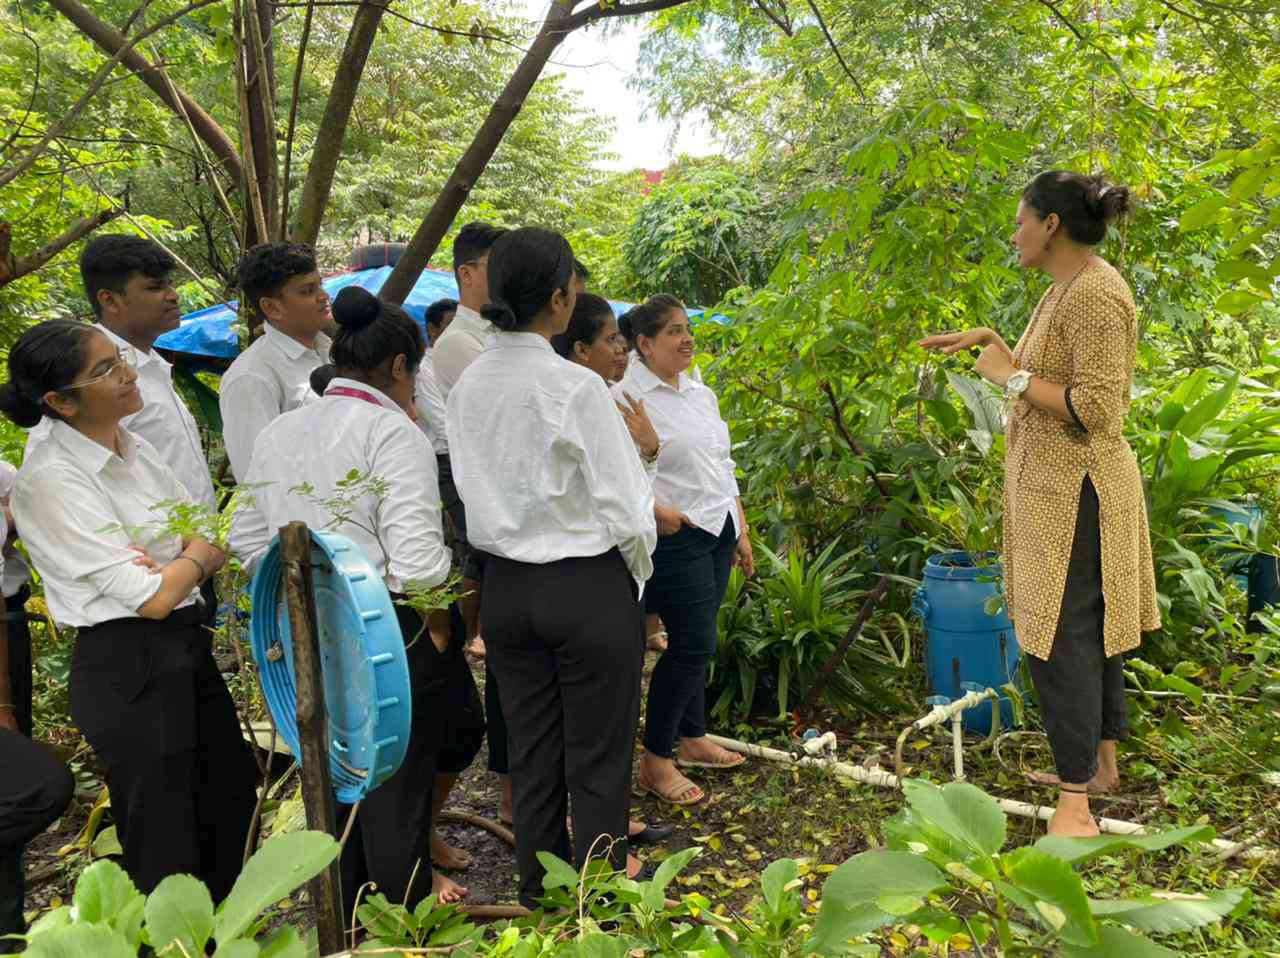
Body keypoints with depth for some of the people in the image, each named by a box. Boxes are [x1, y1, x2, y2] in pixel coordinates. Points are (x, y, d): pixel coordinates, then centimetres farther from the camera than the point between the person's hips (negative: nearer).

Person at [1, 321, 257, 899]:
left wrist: (177, 562, -15)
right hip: (128, 670, -9)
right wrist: (197, 557, -3)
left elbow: (216, 544, 6)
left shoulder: (133, 449, 4)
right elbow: (153, 598, -22)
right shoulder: (51, 481, -20)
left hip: (188, 647, 9)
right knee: (165, 846, 8)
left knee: (232, 796, 23)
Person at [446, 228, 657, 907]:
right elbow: (623, 509, -14)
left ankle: (540, 897, 33)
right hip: (588, 588, -6)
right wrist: (634, 579, 3)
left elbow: (474, 493, 9)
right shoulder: (576, 387, -18)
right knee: (598, 763, 8)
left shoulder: (467, 386, 0)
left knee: (531, 757, 18)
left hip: (504, 588, 6)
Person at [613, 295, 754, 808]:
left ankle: (693, 737, 30)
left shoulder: (703, 395, 14)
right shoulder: (627, 396, -11)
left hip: (718, 533, 7)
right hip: (676, 536, -7)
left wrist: (741, 533, 18)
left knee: (694, 642, 15)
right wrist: (653, 510, -25)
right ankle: (655, 760, 5)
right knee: (694, 644, -8)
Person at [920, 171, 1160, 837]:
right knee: (1090, 625, 18)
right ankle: (1102, 762, 32)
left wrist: (1013, 378, -18)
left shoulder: (1095, 296, -18)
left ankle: (1075, 807, -2)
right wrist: (988, 339, 28)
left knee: (1060, 637, -9)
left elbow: (1099, 408, -25)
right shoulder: (1064, 290, 13)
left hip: (1073, 490, -11)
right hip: (1055, 485, 11)